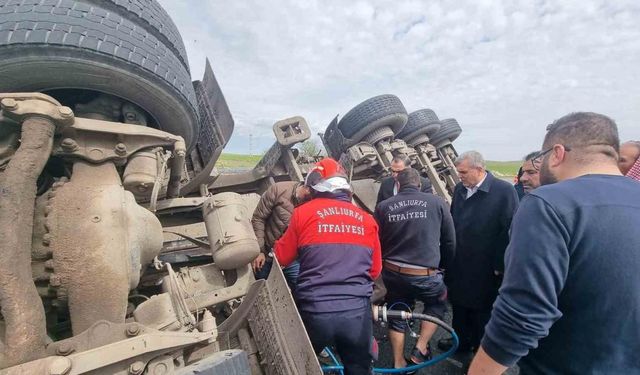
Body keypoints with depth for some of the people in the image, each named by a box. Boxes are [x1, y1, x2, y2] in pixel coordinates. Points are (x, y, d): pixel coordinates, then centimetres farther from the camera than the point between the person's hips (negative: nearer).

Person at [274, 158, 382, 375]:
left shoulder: (303, 212, -2)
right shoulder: (367, 219, 5)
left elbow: (282, 258, 7)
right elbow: (375, 270, 12)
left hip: (314, 310, -2)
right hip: (357, 311, 2)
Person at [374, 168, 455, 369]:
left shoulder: (383, 207, 0)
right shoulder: (437, 203, -3)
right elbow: (450, 242, 6)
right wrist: (443, 265, 23)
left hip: (392, 273, 2)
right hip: (425, 275, -2)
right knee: (437, 302, 29)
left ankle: (398, 363, 35)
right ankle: (420, 349, 25)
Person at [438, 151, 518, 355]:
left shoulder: (504, 190, -17)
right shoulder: (459, 188, 2)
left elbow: (510, 230, -17)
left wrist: (500, 265, -15)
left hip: (485, 268, -5)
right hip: (458, 264, 6)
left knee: (482, 310, 13)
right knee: (459, 304, 20)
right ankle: (461, 341, 41)